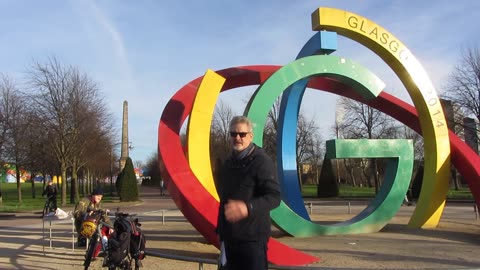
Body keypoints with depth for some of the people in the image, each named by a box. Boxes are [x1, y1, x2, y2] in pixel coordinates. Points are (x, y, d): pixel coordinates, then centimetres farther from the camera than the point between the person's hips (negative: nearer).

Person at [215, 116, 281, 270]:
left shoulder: (261, 161, -12)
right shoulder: (228, 164, 13)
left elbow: (274, 196, -20)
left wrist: (248, 208, -34)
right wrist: (220, 229, 21)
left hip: (252, 236, -7)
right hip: (230, 235, 8)